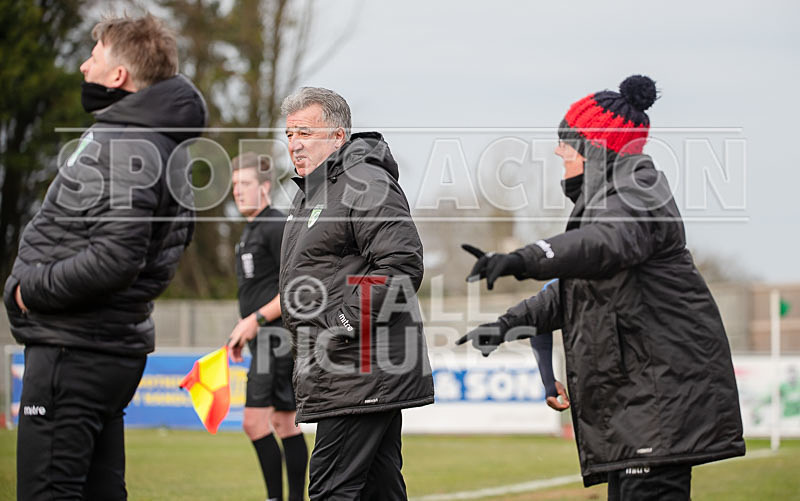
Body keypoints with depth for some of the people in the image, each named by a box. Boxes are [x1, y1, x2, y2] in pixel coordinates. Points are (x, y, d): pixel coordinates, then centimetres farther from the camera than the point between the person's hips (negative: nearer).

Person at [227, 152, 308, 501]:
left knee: (255, 421, -15)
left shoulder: (277, 228, -12)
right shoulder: (251, 231, 19)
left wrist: (256, 319, -19)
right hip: (268, 339, 10)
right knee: (285, 422, 10)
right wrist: (245, 331, 19)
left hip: (278, 337, -10)